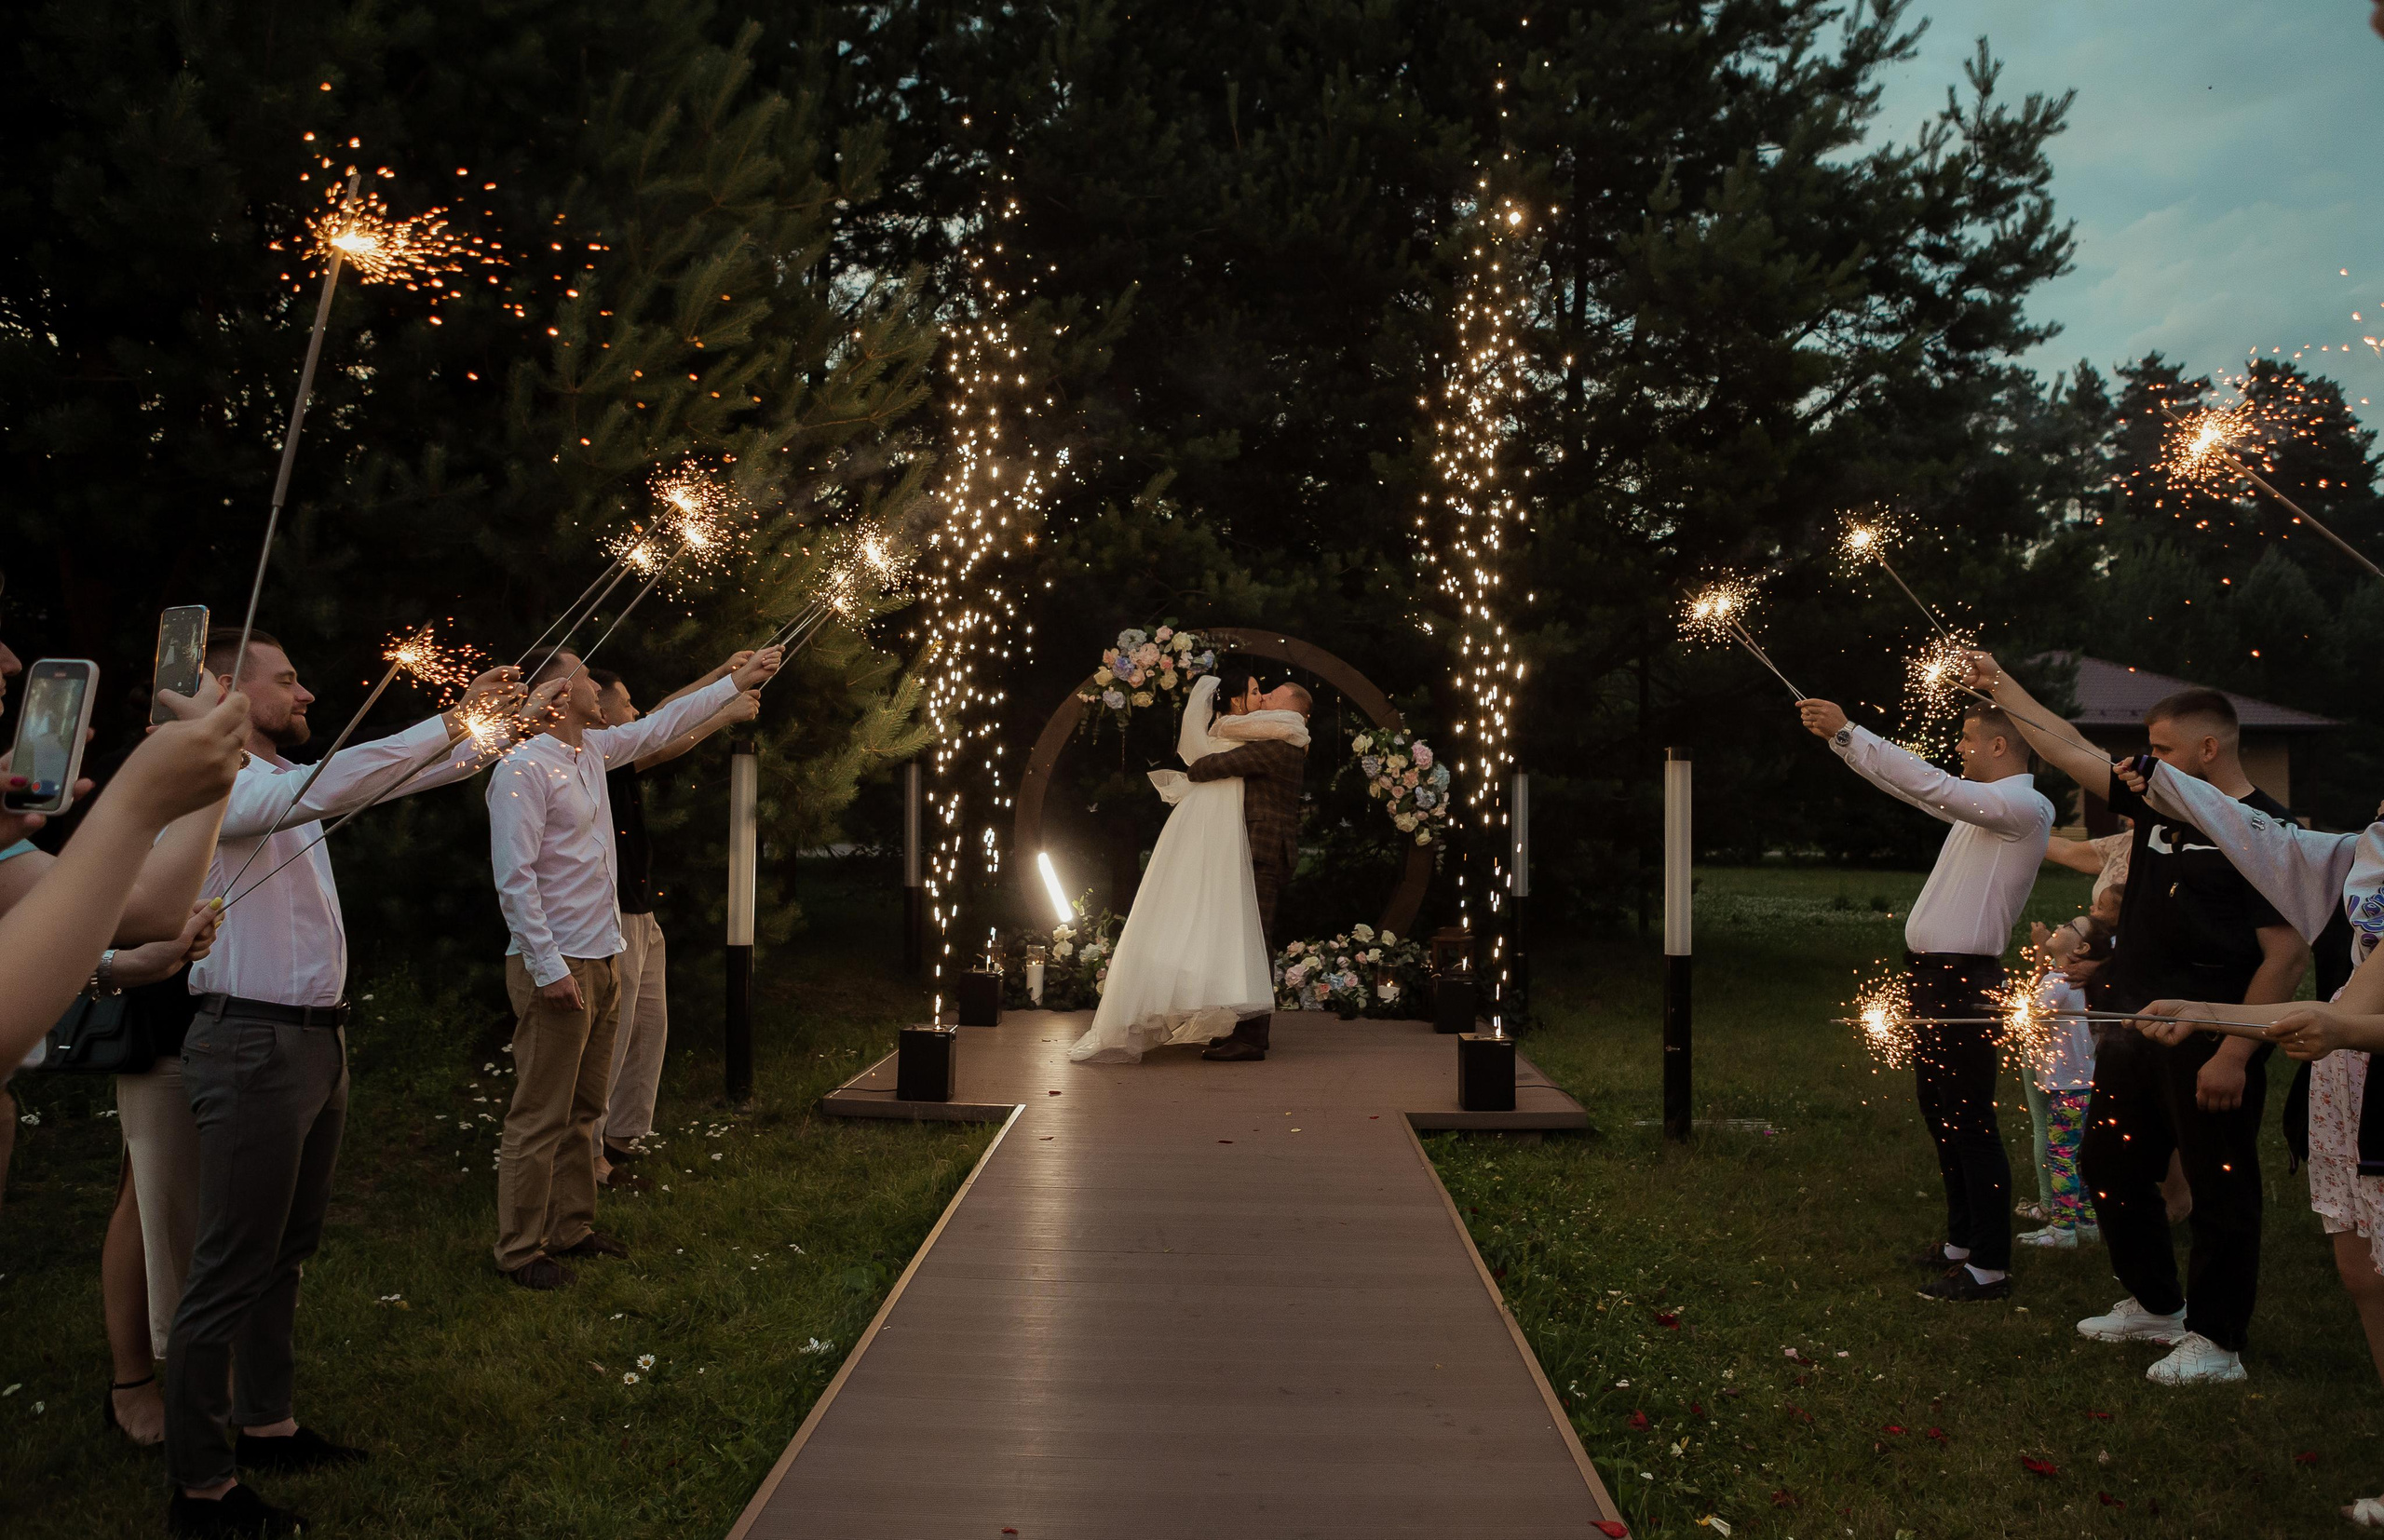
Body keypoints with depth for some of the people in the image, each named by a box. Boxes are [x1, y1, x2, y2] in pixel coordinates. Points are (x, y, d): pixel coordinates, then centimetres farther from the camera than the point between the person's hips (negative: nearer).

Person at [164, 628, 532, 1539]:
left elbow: (388, 780, 19)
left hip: (315, 1042, 10)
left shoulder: (282, 782, 14)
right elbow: (335, 786, -30)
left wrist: (481, 732, 6)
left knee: (285, 1254, 18)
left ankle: (267, 1427, 31)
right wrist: (453, 722, -25)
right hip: (255, 1045, -10)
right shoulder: (215, 786, -15)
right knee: (231, 1274, -3)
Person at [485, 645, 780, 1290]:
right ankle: (521, 1250, 8)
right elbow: (515, 877, -18)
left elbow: (659, 727, 27)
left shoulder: (593, 750, 12)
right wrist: (548, 966, -21)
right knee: (541, 1117, -2)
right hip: (556, 966, -9)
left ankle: (573, 1227, 26)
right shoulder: (523, 769, -14)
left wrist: (736, 682, 29)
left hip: (601, 959, 9)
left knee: (582, 1108, 16)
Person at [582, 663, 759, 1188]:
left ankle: (621, 1135, 25)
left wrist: (726, 673, 16)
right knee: (609, 1036, -5)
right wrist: (727, 713, -18)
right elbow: (660, 748, -23)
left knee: (649, 1026, 16)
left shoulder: (614, 760, 12)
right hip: (613, 920, -10)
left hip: (641, 917, 10)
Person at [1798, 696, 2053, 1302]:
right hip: (1934, 977, 10)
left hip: (1963, 982, -10)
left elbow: (1928, 785, -23)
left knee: (1969, 1123, -5)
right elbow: (1912, 786, 22)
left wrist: (1847, 731, -21)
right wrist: (1837, 738, 16)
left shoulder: (2024, 807, -13)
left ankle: (1990, 1267, 2)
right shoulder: (1984, 803, 15)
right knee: (1939, 1114, 17)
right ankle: (1962, 1240, 29)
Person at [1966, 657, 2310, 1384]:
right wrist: (2000, 686, 14)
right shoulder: (2160, 804, 8)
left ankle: (2216, 1341, 17)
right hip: (2136, 1032, 9)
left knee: (2218, 1190, 4)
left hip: (2208, 1046, -8)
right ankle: (2155, 1305, 34)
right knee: (2110, 1164, 17)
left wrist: (2236, 1054, -20)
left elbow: (2289, 953, -18)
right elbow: (2067, 749, 14)